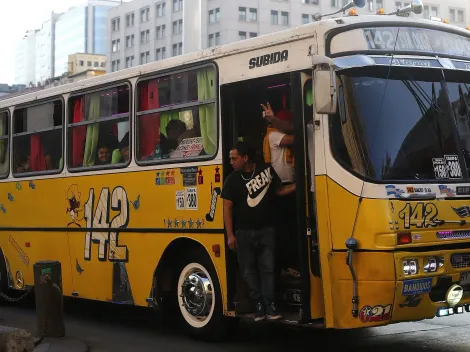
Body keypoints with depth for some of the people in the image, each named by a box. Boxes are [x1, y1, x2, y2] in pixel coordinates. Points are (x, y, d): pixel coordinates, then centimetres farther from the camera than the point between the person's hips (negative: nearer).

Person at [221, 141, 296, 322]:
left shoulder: (267, 170, 0)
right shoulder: (232, 179, 0)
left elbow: (279, 190, 12)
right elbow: (227, 208, 0)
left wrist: (297, 185, -5)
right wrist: (230, 235, -6)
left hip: (266, 230, -1)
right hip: (244, 232, 1)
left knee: (268, 268, -2)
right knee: (249, 270, 3)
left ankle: (270, 305, 1)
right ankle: (259, 304, 10)